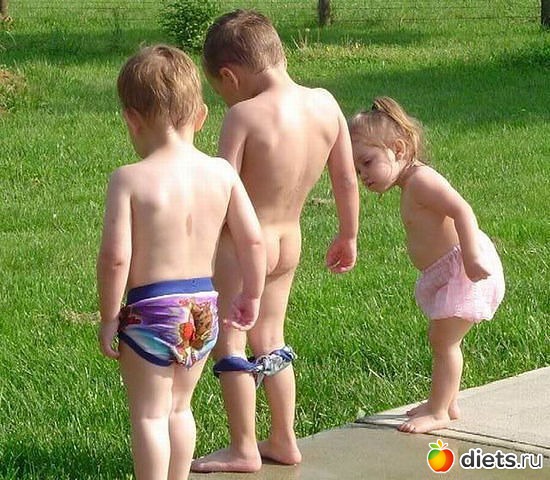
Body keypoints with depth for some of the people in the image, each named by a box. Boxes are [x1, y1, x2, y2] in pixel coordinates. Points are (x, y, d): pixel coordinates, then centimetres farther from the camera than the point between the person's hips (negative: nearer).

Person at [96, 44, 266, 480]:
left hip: (150, 311, -5)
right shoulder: (222, 173, -3)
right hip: (203, 309, 5)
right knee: (179, 407, 23)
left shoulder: (129, 179, -15)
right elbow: (253, 240, -1)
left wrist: (108, 318, -7)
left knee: (149, 415, 7)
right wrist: (252, 296, 13)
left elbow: (115, 257, -18)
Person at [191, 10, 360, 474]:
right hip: (290, 242, 7)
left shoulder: (244, 115, -21)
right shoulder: (325, 103, -3)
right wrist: (348, 236, 17)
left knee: (229, 342, 6)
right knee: (270, 340, 21)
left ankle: (243, 449, 11)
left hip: (243, 242, -7)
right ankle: (284, 441, 28)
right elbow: (348, 180, 4)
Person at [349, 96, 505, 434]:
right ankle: (447, 403, 32)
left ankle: (438, 412, 1)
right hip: (447, 273, 11)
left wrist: (471, 257, -35)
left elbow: (462, 210, -29)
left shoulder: (422, 181, -19)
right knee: (443, 340, 20)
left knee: (444, 340, -7)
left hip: (465, 269, -11)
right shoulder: (410, 187, 13)